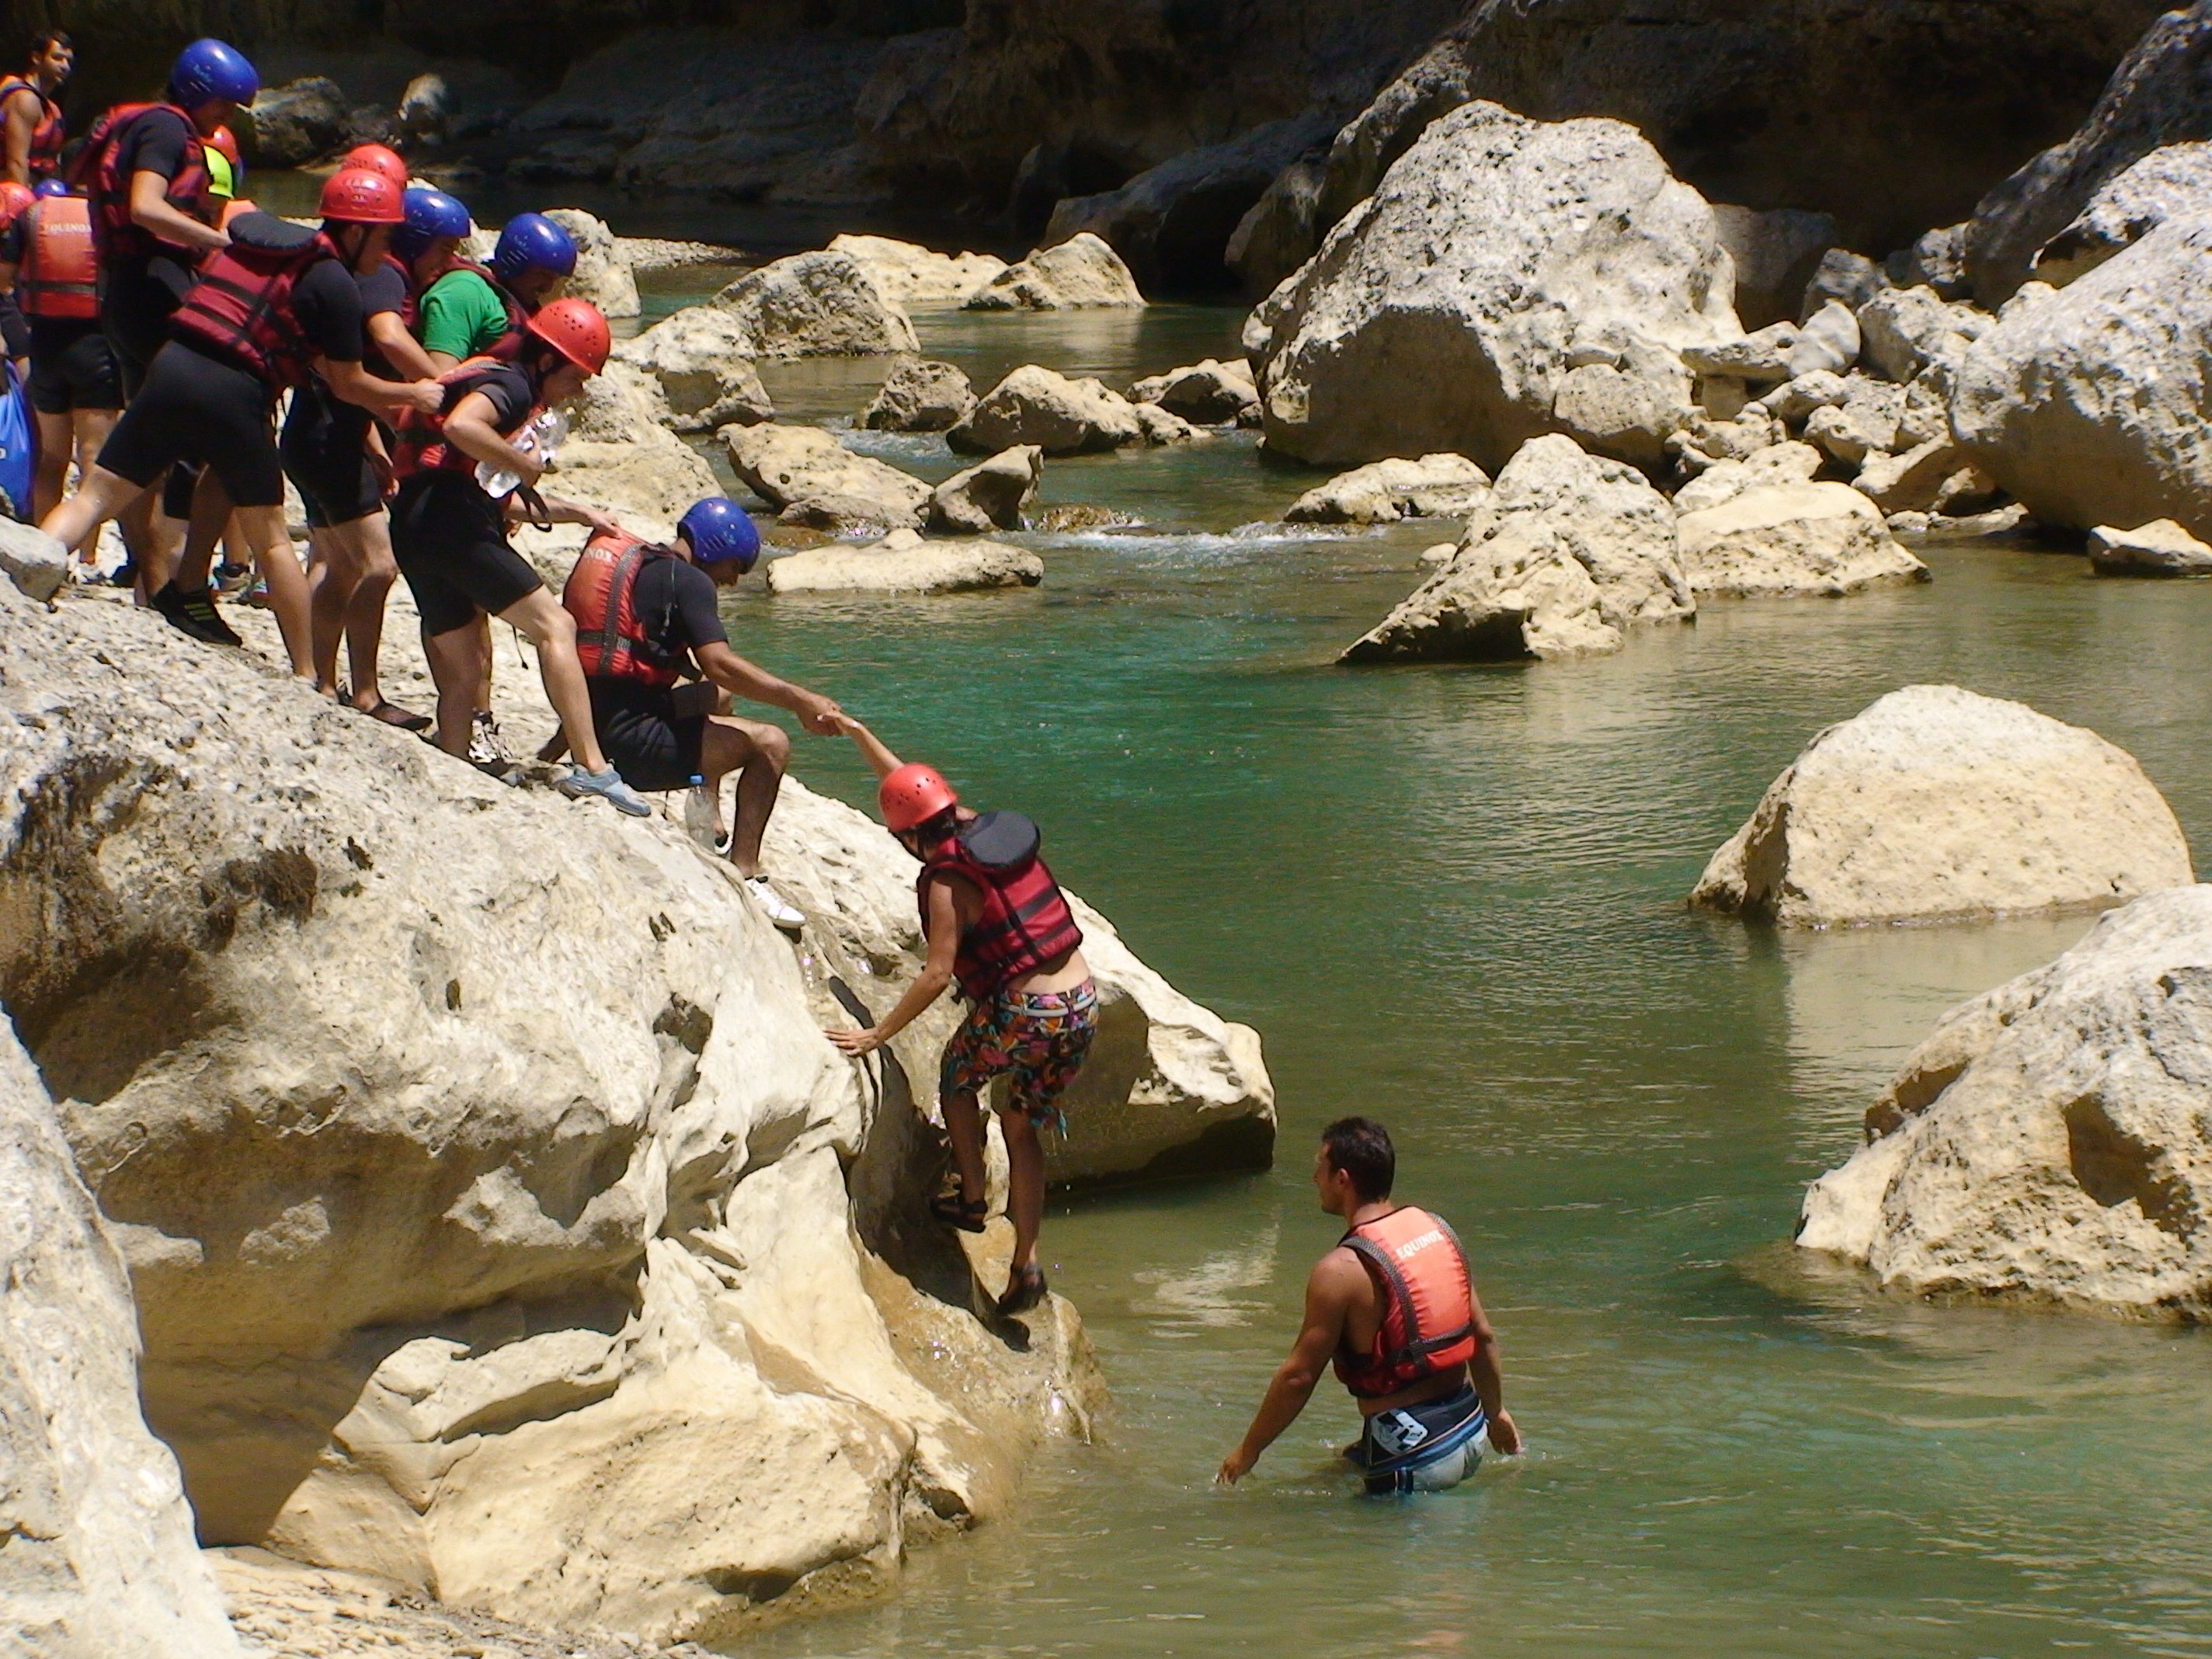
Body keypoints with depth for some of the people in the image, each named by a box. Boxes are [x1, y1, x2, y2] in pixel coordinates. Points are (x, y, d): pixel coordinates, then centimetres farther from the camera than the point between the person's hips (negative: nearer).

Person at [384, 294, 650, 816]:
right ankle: (592, 766, -20)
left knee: (460, 676, 12)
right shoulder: (510, 386, -2)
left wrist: (574, 513, 32)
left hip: (414, 530, 10)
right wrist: (525, 465, -13)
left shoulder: (498, 386, 29)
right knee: (553, 626, -11)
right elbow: (460, 427, -25)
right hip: (450, 521, -10)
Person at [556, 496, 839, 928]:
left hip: (590, 726, 10)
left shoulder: (634, 561, 19)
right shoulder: (686, 580, -9)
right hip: (630, 742, -10)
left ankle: (711, 821, 24)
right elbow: (718, 664, -22)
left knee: (716, 698, 32)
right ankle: (745, 875, -15)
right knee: (770, 744, -10)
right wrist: (799, 700, -21)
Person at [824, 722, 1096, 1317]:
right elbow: (914, 787, 22)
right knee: (1023, 1128, 17)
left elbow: (937, 975, -19)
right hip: (1083, 1004, 7)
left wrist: (878, 1034, -12)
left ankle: (972, 1197, 26)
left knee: (957, 1077, 25)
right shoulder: (990, 829, 6)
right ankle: (1026, 1263, 13)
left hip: (1022, 1016, -7)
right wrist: (859, 735, 30)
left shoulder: (947, 883, -13)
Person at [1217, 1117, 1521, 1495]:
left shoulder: (1341, 1271, -16)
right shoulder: (1437, 1230, 6)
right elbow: (1483, 1336, 13)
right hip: (1468, 1431, 8)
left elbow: (1299, 1377, -13)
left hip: (1412, 1449, -8)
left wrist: (1248, 1451, -1)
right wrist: (1496, 1412, 28)